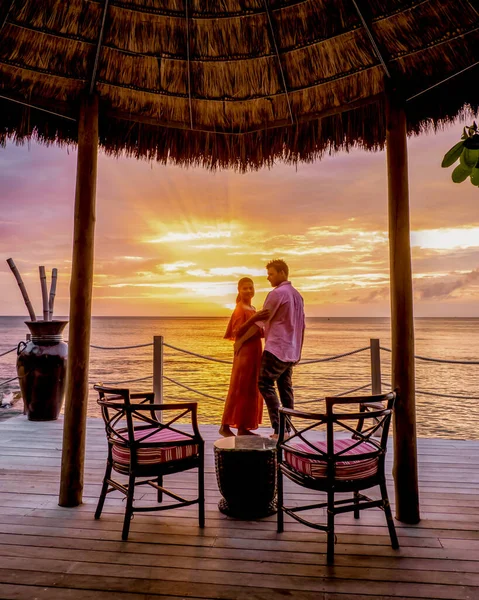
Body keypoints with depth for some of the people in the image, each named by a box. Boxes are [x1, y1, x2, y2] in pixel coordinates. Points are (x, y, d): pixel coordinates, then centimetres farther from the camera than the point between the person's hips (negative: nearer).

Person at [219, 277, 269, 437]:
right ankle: (225, 426, -3)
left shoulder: (252, 309, 18)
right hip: (244, 352, -9)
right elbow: (237, 332, -19)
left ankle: (243, 427, 12)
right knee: (238, 389, -8)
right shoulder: (240, 309, -8)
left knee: (251, 390, 8)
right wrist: (253, 319, -29)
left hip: (254, 352, 9)